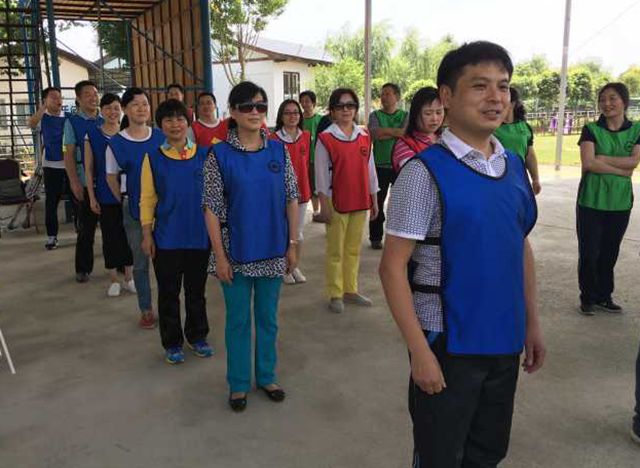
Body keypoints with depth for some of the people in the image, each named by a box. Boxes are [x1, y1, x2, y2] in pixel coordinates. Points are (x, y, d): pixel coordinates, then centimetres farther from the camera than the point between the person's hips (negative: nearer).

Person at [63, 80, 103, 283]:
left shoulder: (104, 121, 7)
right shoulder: (72, 122, -2)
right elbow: (69, 154, -5)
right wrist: (74, 182, -12)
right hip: (84, 183, -2)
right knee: (86, 228, 6)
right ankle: (83, 268, 20)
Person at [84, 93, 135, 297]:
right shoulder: (92, 135, -1)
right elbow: (89, 169, 1)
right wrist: (92, 197, -3)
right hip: (105, 196, -1)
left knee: (128, 234, 8)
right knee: (110, 236, 6)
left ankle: (128, 278, 22)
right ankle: (114, 280, 19)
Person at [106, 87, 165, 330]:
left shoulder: (161, 137, -1)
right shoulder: (116, 143, -4)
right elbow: (111, 177, 5)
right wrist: (125, 201, 2)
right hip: (134, 209, -1)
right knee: (141, 262, 8)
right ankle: (146, 310, 22)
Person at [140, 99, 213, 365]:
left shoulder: (204, 155, 0)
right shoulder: (153, 158, -1)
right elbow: (147, 199, 1)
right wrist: (147, 234, -3)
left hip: (200, 235, 1)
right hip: (167, 238, -1)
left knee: (196, 290, 14)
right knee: (168, 292, 10)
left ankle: (197, 337, 32)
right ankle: (172, 344, 25)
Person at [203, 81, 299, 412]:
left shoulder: (279, 150, 0)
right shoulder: (219, 155, -8)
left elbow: (292, 200, 4)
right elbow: (212, 209, -7)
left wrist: (292, 245, 2)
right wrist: (220, 257, -10)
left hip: (272, 252, 2)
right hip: (236, 253, -2)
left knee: (268, 318, 15)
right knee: (238, 320, 11)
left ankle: (266, 376, 33)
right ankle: (238, 383, 28)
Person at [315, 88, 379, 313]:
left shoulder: (364, 137, 7)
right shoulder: (325, 139, -6)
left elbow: (370, 170, 12)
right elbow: (321, 175, -6)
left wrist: (374, 200, 12)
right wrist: (324, 206, -9)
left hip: (360, 202, 4)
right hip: (336, 202, -4)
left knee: (354, 249, 13)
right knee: (335, 250, 4)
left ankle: (350, 290, 25)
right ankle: (335, 295, 14)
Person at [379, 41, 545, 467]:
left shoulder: (515, 166, 4)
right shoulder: (425, 172, -16)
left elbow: (522, 247, 13)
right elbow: (393, 267, -16)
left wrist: (532, 322, 11)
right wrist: (420, 350, -18)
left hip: (505, 341, 6)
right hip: (449, 343, -6)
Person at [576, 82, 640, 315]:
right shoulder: (591, 129, -2)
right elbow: (588, 163, -15)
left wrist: (602, 158, -14)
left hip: (620, 201, 2)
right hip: (591, 200, -2)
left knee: (610, 252, 10)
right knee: (589, 252, 1)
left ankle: (604, 296, 25)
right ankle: (588, 298, 16)